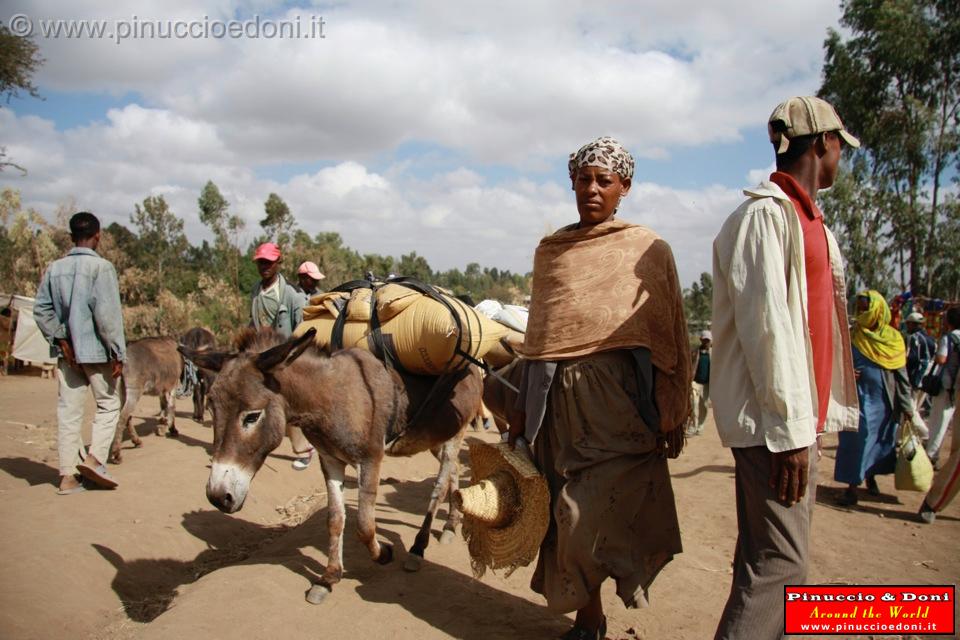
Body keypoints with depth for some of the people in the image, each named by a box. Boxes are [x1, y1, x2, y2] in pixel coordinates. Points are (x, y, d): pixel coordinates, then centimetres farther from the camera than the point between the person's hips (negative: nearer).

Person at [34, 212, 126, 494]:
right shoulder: (101, 267, -12)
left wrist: (60, 339, 1)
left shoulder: (55, 268, 6)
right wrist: (118, 353, -13)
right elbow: (107, 313, -17)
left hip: (67, 352, 5)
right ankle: (94, 458, -5)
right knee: (109, 404, 10)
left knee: (68, 411, 8)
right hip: (95, 350, -5)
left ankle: (68, 476, 11)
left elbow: (41, 309, 2)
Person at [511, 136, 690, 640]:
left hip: (619, 396, -3)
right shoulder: (549, 251, 11)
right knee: (569, 509, 9)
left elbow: (669, 337, 2)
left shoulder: (648, 251, 2)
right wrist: (523, 409, 13)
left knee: (590, 512, -9)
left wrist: (673, 414, -2)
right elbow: (538, 334, 14)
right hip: (560, 398, 4)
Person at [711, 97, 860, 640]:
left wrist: (809, 419, 17)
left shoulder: (811, 222, 19)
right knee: (781, 564, -8)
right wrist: (789, 428, -20)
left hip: (799, 416, 10)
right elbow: (766, 325, -19)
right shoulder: (767, 214, -11)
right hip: (774, 420, -10)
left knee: (770, 556, 15)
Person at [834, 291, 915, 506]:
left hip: (885, 400, 2)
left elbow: (901, 375, 4)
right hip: (859, 399, -1)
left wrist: (906, 405, 3)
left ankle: (871, 477, 31)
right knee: (857, 439, -3)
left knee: (881, 440, 10)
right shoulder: (852, 336, 0)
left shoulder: (894, 338, 2)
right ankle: (852, 487, 2)